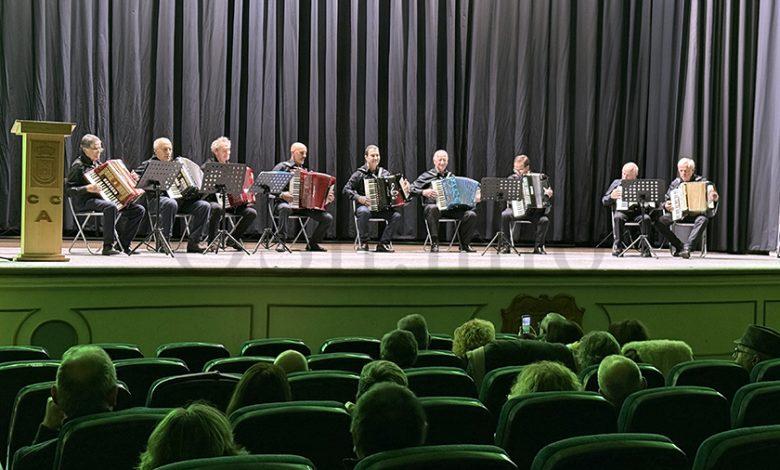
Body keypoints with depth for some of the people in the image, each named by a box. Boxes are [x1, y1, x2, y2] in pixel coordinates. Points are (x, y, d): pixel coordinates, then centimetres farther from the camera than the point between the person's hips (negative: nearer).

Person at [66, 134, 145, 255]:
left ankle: (124, 245, 0)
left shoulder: (97, 163, 19)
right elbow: (68, 190, -12)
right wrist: (87, 189, -26)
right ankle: (107, 247, -36)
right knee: (111, 207, -41)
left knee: (139, 210, -5)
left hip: (103, 198, 8)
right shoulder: (78, 165, -6)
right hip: (85, 202, -8)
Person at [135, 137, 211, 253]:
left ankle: (194, 242, -11)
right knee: (171, 204, -40)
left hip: (181, 198, 5)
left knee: (204, 206, -16)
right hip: (158, 199, -5)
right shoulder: (149, 164, 6)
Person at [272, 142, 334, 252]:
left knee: (328, 218, -14)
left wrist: (327, 198, 7)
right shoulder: (282, 167, 2)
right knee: (285, 208, -43)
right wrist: (281, 194, -25)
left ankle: (312, 243, 6)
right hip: (285, 202, -5)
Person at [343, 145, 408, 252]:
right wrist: (358, 198, -20)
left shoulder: (384, 173, 12)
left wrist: (403, 189, -15)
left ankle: (383, 243, -9)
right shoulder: (360, 174, 1)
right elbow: (346, 190, -5)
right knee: (363, 212, -39)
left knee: (397, 215, -25)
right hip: (365, 205, -3)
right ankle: (363, 243, -18)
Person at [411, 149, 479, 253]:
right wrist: (424, 192, -18)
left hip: (451, 208, 4)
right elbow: (412, 189, 0)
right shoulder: (427, 176, 9)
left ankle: (465, 244, -2)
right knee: (433, 209, -41)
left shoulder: (451, 177, 23)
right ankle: (434, 244, -30)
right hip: (434, 206, -4)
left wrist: (474, 197, 6)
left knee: (471, 215, -21)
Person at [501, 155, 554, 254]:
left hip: (533, 211, 0)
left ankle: (538, 247, -9)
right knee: (505, 215, -32)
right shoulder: (512, 179, 3)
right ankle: (506, 245, -18)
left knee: (544, 220, -29)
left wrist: (548, 194, -11)